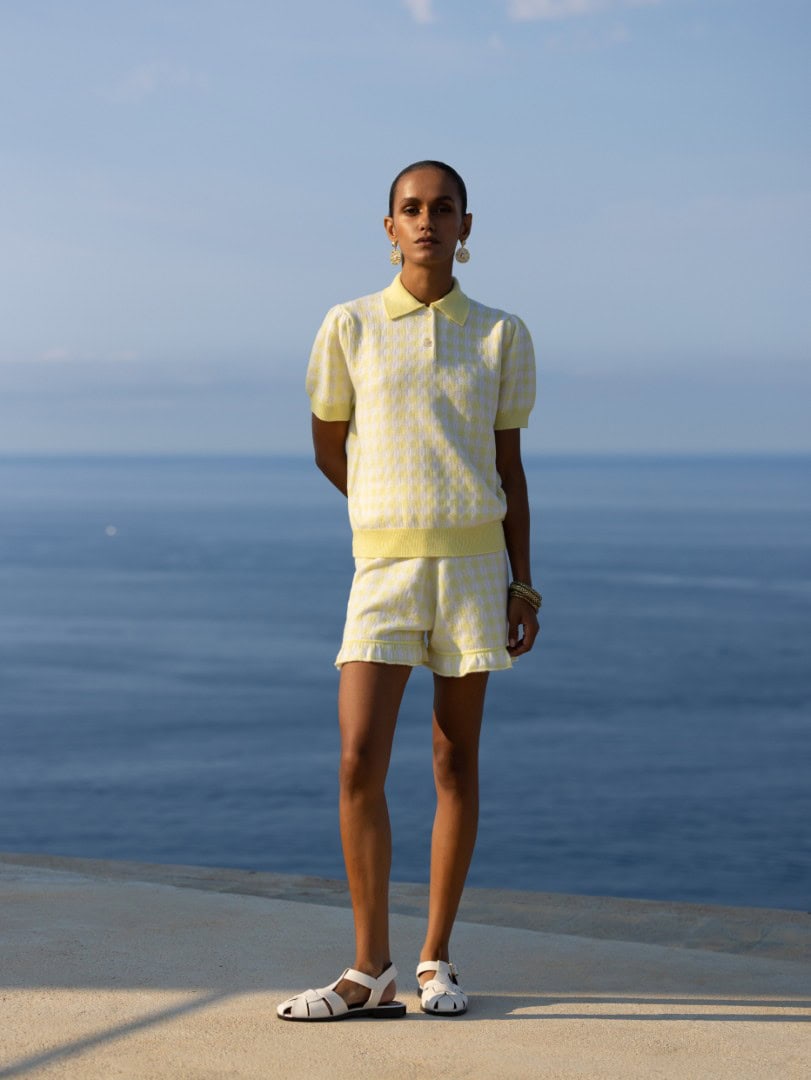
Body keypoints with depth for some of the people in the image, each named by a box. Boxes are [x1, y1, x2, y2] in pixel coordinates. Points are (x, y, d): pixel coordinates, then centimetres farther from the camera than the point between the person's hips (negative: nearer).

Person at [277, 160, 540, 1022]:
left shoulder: (501, 336, 6)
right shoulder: (349, 328, 2)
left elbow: (509, 467, 7)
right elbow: (328, 447, 13)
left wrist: (523, 585, 2)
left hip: (474, 564, 1)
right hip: (384, 569, -1)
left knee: (456, 763, 5)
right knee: (360, 763, -11)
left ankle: (436, 960, 15)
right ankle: (370, 970, -2)